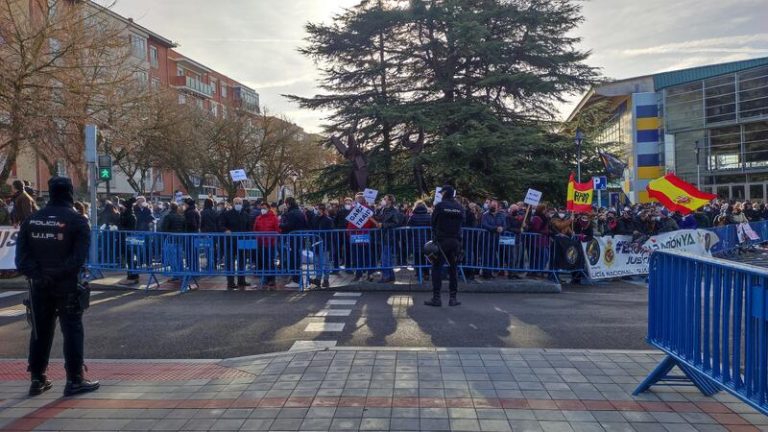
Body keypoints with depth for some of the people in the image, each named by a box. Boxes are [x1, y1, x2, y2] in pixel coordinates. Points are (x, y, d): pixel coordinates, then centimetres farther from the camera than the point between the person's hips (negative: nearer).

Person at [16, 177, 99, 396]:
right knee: (72, 331, 2)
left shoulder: (31, 219, 8)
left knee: (40, 331, 14)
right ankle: (74, 380, 4)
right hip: (67, 285, -5)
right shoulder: (77, 220, -7)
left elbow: (21, 254, 0)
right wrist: (58, 274, -14)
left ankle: (37, 379, 21)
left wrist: (37, 274, -6)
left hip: (39, 286, 5)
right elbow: (79, 256, -17)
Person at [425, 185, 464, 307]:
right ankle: (453, 298, 11)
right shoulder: (460, 207, 3)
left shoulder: (440, 206, -7)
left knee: (437, 268, 2)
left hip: (441, 241, -3)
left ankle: (436, 297, 0)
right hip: (456, 241, 3)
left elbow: (433, 222, 0)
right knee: (453, 269, 10)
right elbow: (462, 223, 6)